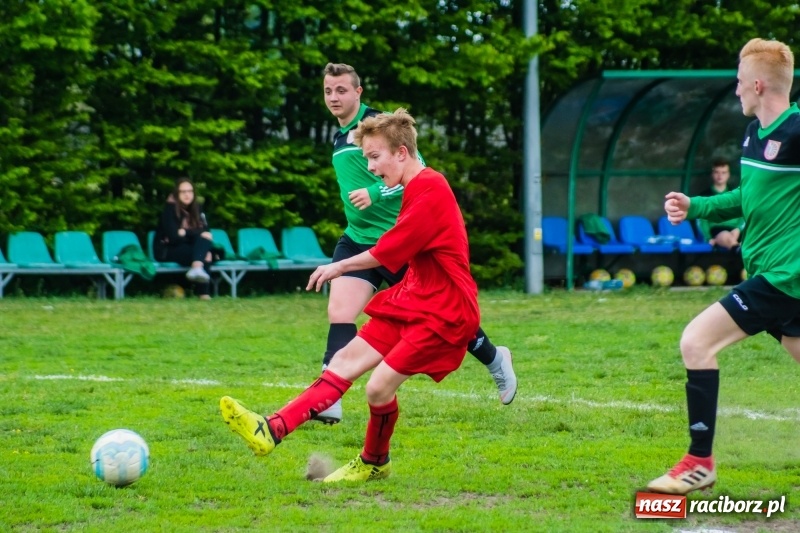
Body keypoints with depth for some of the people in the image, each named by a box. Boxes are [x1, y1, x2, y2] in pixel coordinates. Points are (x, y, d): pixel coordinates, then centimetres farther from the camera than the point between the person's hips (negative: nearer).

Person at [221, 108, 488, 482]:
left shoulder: (430, 189, -19)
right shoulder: (417, 188, 13)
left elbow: (388, 252, -18)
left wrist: (340, 267, -7)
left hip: (441, 313, -10)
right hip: (411, 300, 10)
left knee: (379, 387, -13)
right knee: (346, 360, 2)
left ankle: (374, 463, 13)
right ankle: (273, 430, -3)